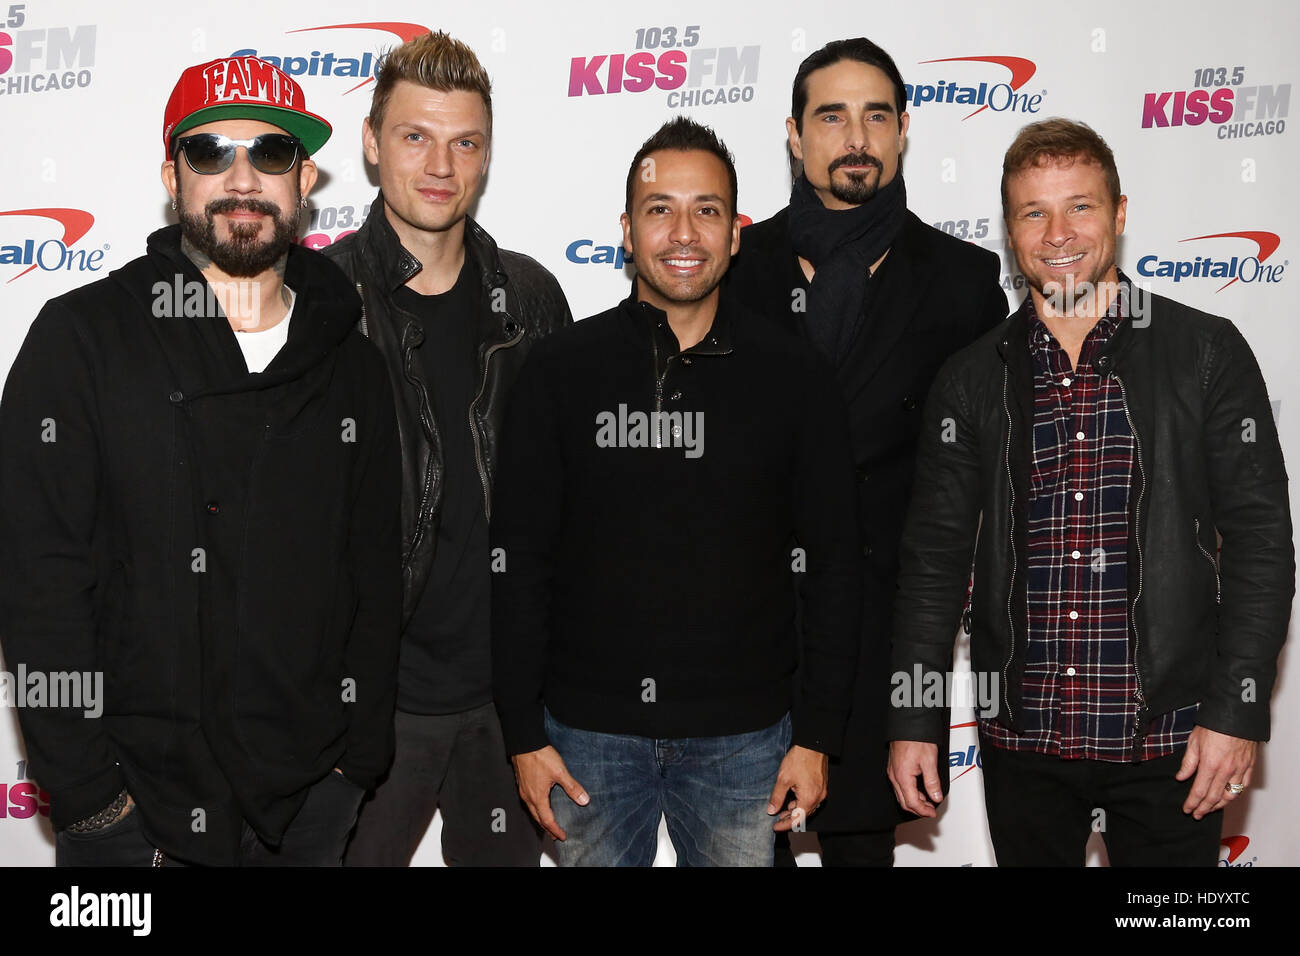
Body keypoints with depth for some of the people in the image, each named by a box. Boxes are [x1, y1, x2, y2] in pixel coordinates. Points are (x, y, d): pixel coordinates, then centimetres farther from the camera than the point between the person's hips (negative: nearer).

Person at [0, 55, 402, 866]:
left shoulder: (353, 364, 5)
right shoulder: (82, 337, -6)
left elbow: (374, 577, 8)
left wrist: (358, 761, 2)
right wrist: (90, 800, -13)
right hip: (135, 801, -3)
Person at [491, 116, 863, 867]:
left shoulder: (793, 376, -1)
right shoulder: (562, 371, -2)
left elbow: (834, 563, 1)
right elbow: (520, 558, 0)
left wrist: (818, 735, -2)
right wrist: (525, 733, -2)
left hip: (743, 739, 0)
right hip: (590, 732, 0)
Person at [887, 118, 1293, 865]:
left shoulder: (1207, 353, -2)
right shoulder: (973, 379, 3)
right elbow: (935, 557, 5)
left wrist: (1238, 711, -9)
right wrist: (914, 721, 3)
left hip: (1168, 737, -2)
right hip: (1021, 738, 2)